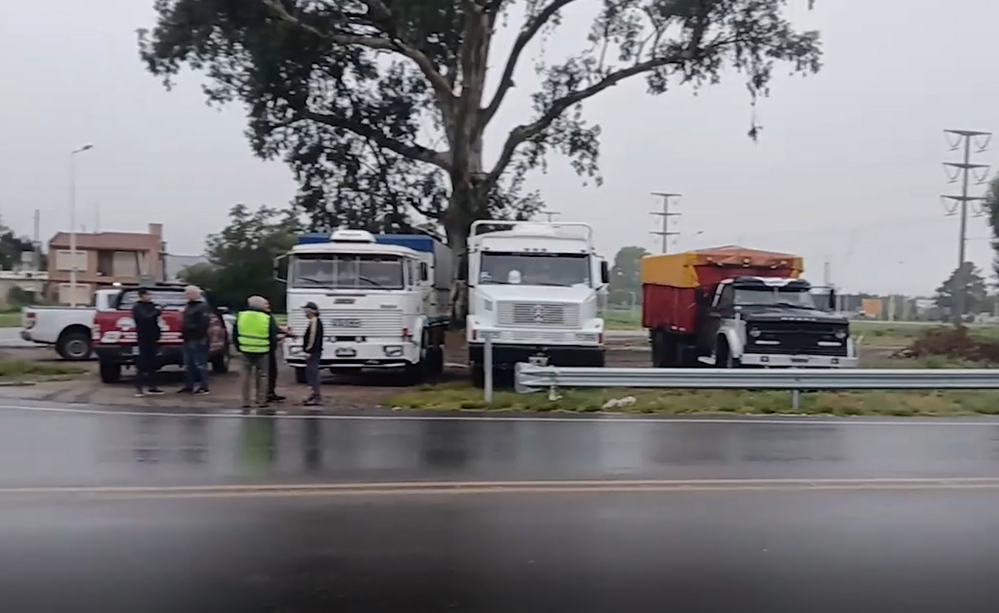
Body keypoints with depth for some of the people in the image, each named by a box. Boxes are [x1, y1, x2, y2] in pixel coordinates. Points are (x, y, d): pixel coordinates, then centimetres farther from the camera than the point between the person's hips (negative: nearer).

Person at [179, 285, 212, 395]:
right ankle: (189, 386, 20)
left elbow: (204, 324, -21)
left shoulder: (203, 307, -12)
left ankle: (203, 387, -5)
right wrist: (183, 333, 15)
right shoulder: (188, 306, 20)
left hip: (198, 340, -10)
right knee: (188, 364, 13)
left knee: (200, 364, -8)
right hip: (188, 340, 10)